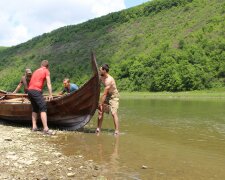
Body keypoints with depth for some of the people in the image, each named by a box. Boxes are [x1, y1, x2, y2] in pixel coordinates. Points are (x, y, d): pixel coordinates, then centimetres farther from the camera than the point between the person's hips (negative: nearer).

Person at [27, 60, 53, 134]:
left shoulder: (36, 71, 27)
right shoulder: (46, 71, 7)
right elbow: (48, 84, -2)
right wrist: (50, 95, -3)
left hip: (30, 90, 7)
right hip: (36, 91, -7)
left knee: (35, 109, 18)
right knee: (43, 109, -10)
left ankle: (34, 126, 14)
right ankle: (46, 129, -18)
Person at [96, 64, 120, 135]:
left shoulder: (109, 80, -30)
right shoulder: (101, 77, -4)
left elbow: (104, 94, -29)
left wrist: (100, 104, -27)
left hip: (113, 96, -8)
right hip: (107, 96, 8)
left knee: (114, 113, -19)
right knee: (100, 111, 6)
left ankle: (116, 131, -19)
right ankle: (98, 129, 14)